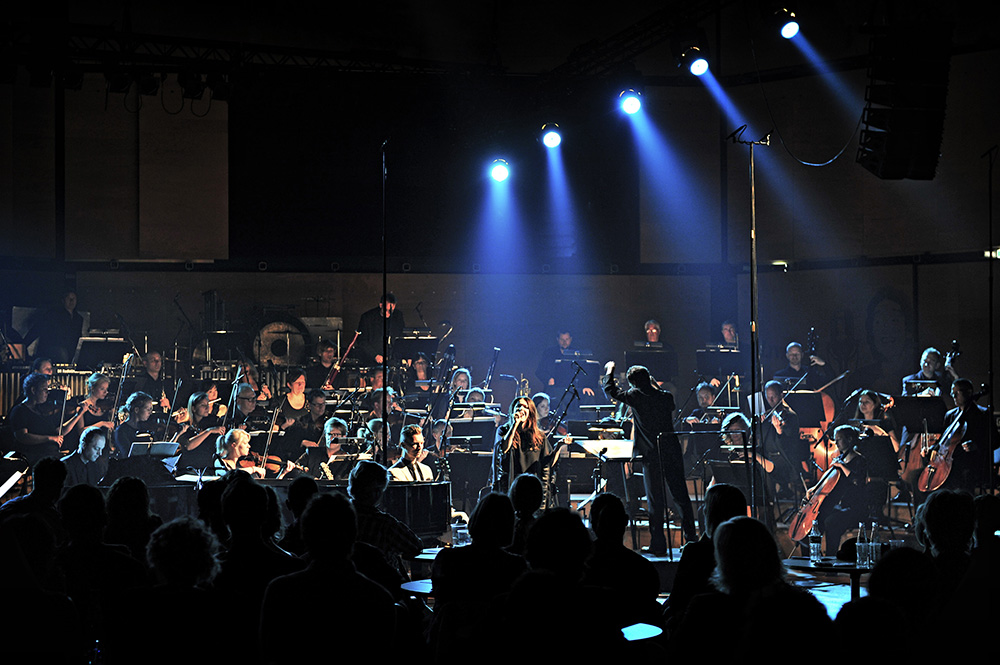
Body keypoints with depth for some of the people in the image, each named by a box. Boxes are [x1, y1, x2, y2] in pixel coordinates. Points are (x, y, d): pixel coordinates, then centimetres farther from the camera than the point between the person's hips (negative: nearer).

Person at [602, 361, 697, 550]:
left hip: (652, 455, -4)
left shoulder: (635, 396, -7)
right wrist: (655, 385, 31)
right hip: (672, 452, 4)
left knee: (656, 500, 1)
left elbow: (610, 390, 5)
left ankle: (658, 544, 2)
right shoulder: (666, 396, 6)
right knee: (681, 496, 11)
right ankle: (691, 537, 14)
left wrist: (609, 371, 23)